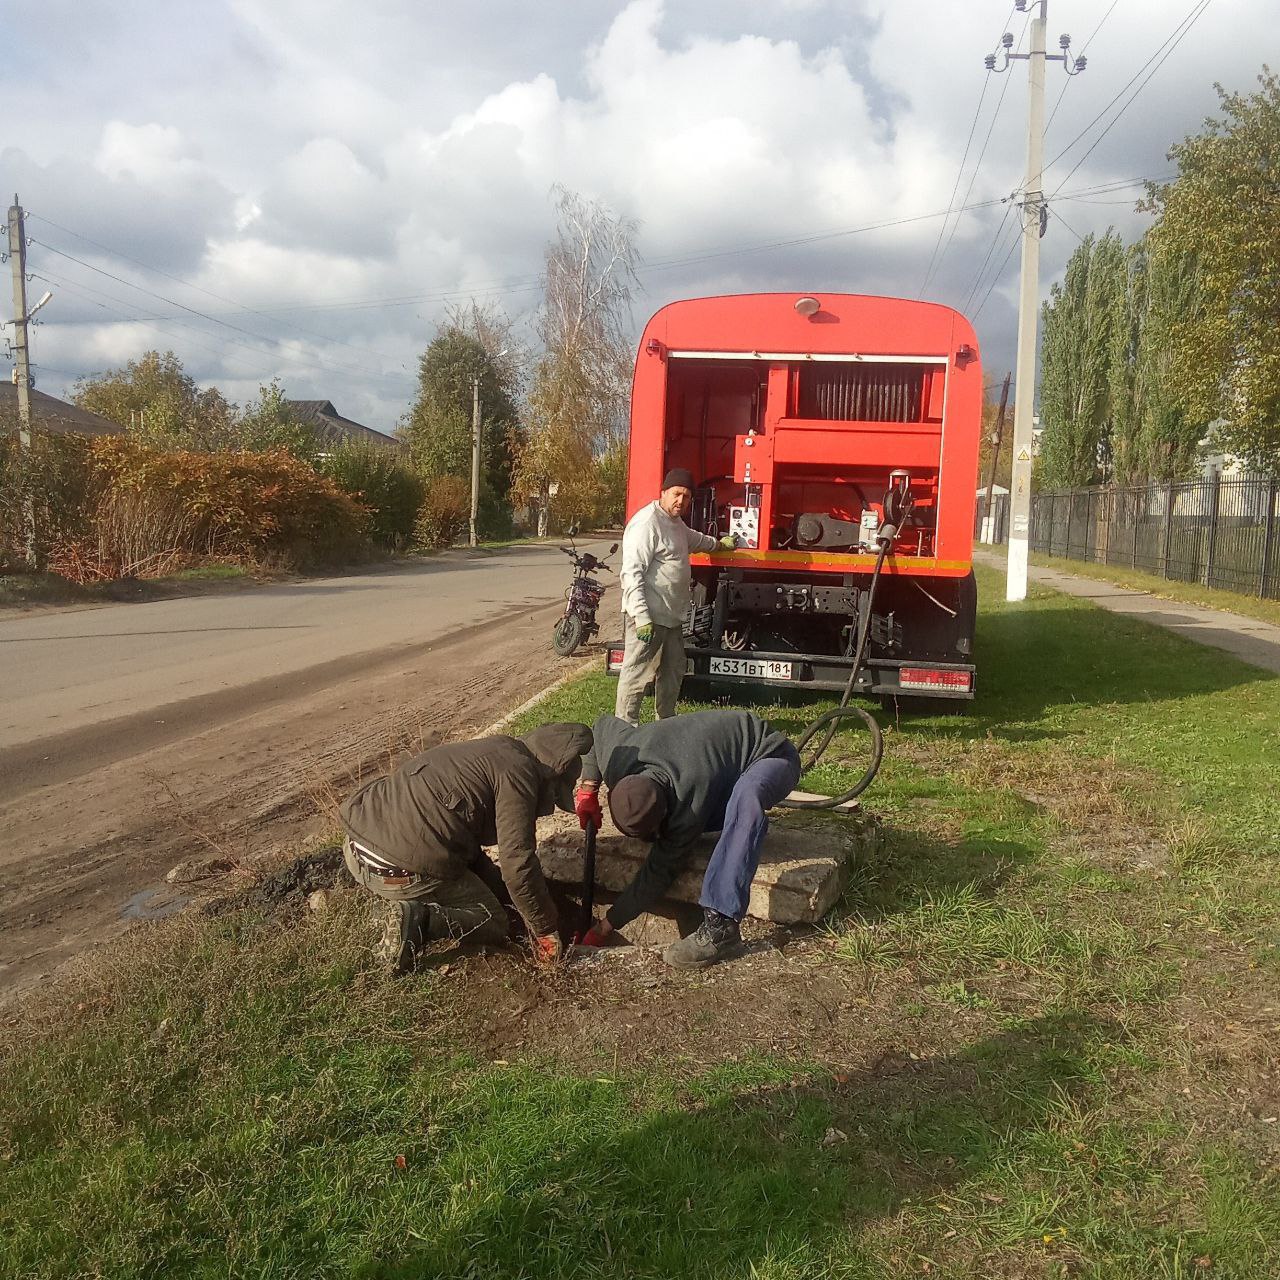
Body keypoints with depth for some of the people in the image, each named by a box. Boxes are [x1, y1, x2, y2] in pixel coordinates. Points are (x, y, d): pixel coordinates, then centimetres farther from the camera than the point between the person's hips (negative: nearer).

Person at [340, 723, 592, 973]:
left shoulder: (493, 750, 20)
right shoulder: (518, 773, -7)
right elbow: (518, 865, -13)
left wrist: (496, 885, 34)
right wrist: (545, 930, -1)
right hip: (403, 870, -9)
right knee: (494, 925, 10)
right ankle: (419, 920, -12)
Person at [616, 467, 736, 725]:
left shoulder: (675, 522, 15)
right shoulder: (647, 523, -17)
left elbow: (693, 538, 41)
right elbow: (632, 574, -22)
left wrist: (719, 543, 57)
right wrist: (641, 617, -27)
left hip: (671, 617, 10)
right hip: (648, 617, -10)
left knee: (673, 672, 18)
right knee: (636, 676, -6)